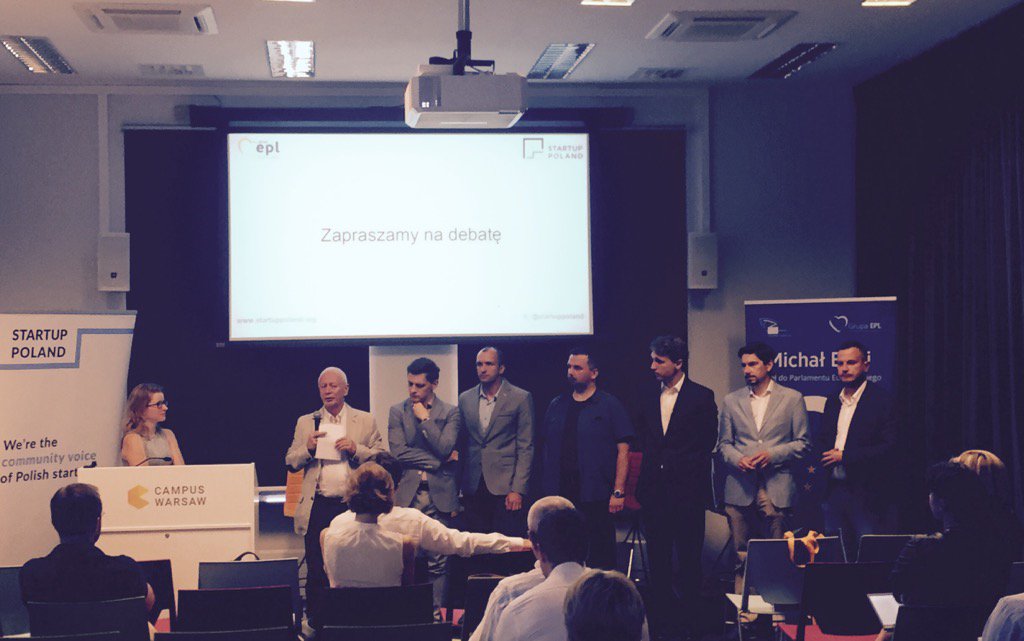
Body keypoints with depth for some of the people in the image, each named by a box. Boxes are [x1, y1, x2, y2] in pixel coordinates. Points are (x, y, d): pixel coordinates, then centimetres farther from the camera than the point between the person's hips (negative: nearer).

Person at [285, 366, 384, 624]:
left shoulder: (365, 421, 9)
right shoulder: (305, 422, 13)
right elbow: (290, 463, 11)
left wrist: (355, 449, -11)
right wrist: (308, 448, -8)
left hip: (353, 506, -1)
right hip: (318, 507, 1)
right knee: (316, 570, 3)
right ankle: (316, 620, 12)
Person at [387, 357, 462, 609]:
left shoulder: (450, 412, 7)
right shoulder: (397, 411, 11)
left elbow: (445, 449, -6)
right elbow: (398, 451, -1)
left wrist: (425, 418, -4)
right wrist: (438, 461, -4)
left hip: (439, 494, -1)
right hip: (407, 494, 1)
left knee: (438, 564, -1)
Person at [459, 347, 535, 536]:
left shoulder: (521, 398, -1)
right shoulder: (465, 398, 12)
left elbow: (526, 448, -3)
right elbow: (461, 444, 15)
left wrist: (517, 490, -10)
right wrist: (457, 485, 10)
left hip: (505, 487, -4)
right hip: (473, 488, 4)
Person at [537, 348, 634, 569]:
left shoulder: (609, 405, 1)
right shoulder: (557, 406, 14)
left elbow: (623, 450, -3)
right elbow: (544, 447, 17)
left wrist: (618, 492, -10)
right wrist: (543, 487, 8)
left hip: (596, 497, -4)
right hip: (558, 496, 4)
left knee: (600, 559, -2)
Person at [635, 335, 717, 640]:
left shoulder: (702, 397, -3)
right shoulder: (650, 399, 11)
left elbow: (707, 442, -2)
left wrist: (688, 471, -3)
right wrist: (651, 470, 9)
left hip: (687, 489, -5)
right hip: (654, 489, 5)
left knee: (689, 558, 1)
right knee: (658, 558, 7)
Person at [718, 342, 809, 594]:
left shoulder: (792, 399, 6)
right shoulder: (732, 401, 13)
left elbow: (802, 443, 5)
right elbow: (723, 444, 14)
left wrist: (772, 454, -10)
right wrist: (738, 459, -7)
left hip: (776, 488, -2)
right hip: (740, 488, 2)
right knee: (742, 556, 2)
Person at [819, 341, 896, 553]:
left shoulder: (881, 400, -7)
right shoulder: (833, 401, 14)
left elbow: (890, 447, -14)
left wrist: (844, 456, -14)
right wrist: (821, 460, 0)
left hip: (865, 493, -6)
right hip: (834, 490, 6)